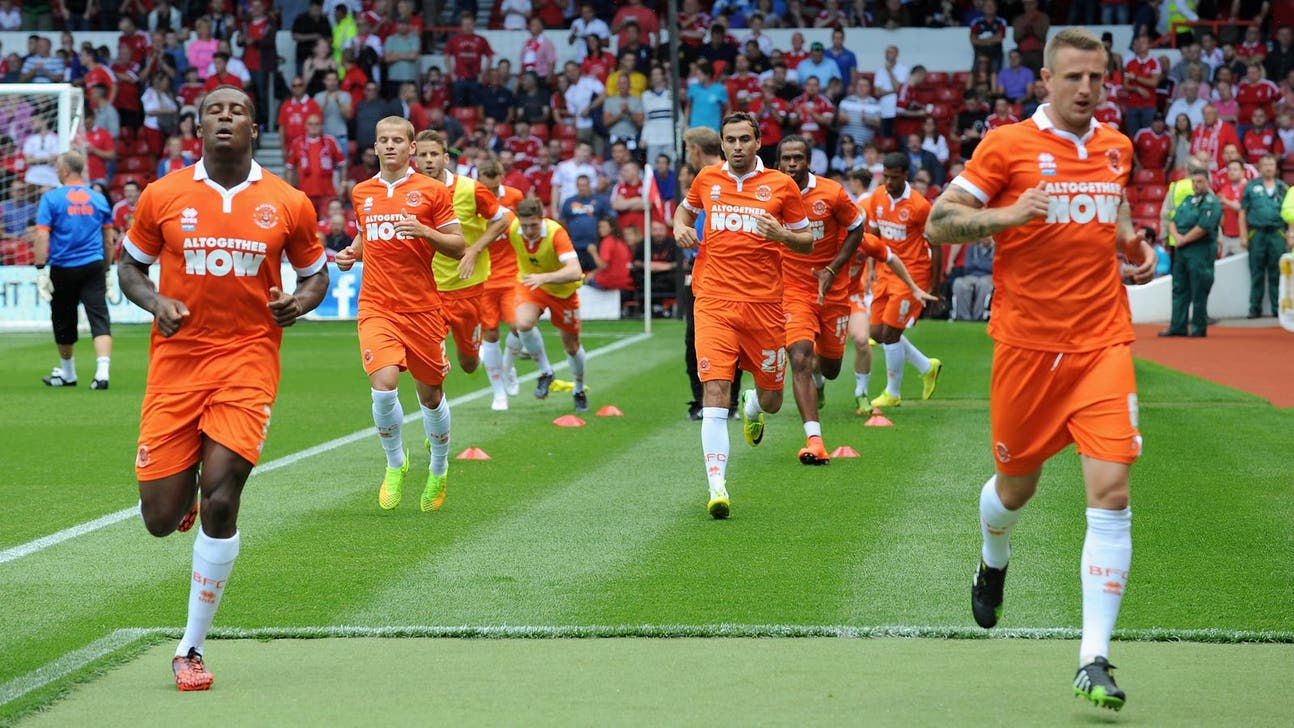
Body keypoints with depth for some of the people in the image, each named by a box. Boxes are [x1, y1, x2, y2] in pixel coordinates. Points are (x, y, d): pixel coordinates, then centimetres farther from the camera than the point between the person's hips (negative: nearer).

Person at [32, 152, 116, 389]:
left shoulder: (51, 198, -4)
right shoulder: (99, 199, 7)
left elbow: (42, 237, -11)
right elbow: (109, 240, 12)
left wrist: (41, 271, -10)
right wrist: (108, 272, 21)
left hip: (63, 270, -2)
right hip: (94, 267, 2)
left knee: (63, 323, 14)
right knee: (100, 319, -5)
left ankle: (67, 374, 30)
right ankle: (102, 372, -23)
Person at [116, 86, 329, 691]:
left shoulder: (288, 204, 3)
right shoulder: (162, 197, 2)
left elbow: (315, 272, 16)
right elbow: (130, 265, 13)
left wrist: (301, 301, -6)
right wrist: (155, 302, -8)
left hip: (248, 358, -1)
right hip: (176, 361, 1)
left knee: (221, 497, -15)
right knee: (160, 519, -2)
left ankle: (191, 649, -1)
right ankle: (185, 491, 41)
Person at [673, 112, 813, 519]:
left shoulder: (781, 186, 3)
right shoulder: (707, 179, 8)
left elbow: (807, 242, 8)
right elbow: (686, 209, 29)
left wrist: (781, 235, -13)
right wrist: (681, 228, 7)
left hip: (764, 303, 0)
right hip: (714, 303, 0)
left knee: (771, 400, 8)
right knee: (715, 391, -16)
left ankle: (752, 408, 48)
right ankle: (717, 486, -18)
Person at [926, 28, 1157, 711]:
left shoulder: (1115, 148, 10)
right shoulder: (1007, 145, -4)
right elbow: (939, 221, -4)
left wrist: (1135, 247, 9)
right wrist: (1007, 214, -20)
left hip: (1102, 344, 2)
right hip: (1026, 345, -2)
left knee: (1110, 491, -13)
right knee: (1015, 485, 13)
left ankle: (1094, 660, -13)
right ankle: (992, 564, 51)